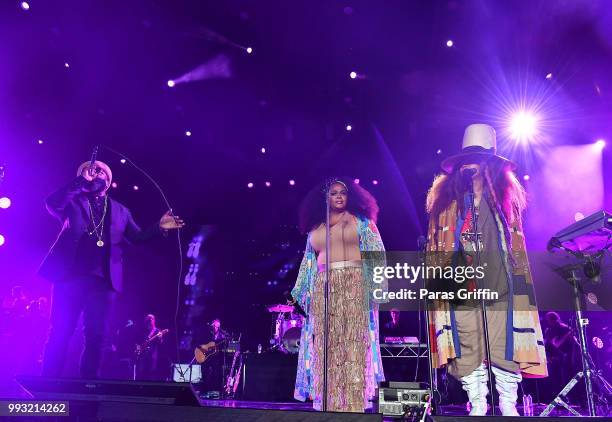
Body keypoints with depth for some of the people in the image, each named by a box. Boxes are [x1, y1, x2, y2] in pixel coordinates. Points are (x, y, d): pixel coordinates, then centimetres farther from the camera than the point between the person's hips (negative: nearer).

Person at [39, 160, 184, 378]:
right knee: (60, 333, -2)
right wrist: (81, 180, -11)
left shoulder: (121, 210, 19)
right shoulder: (73, 201, 11)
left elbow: (138, 237, 15)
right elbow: (52, 203, -9)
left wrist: (159, 227, -2)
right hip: (70, 274, -2)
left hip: (102, 279, 2)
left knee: (96, 336, 2)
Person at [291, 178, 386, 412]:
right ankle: (328, 404, 4)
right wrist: (300, 293, 17)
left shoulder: (361, 221, 10)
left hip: (354, 285, -3)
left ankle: (353, 404, -4)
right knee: (325, 346, -1)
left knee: (353, 341, -8)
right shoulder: (315, 228, 19)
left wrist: (378, 282, -10)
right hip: (323, 288, 3)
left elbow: (376, 254, 3)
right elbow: (309, 262, 20)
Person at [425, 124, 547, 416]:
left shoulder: (504, 193, 13)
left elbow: (516, 240, 13)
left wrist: (520, 278, 4)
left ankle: (508, 406, 11)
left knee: (504, 348, -1)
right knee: (466, 350, 2)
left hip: (498, 282, 0)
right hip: (460, 285, 0)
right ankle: (477, 406, 13)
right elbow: (436, 241, 11)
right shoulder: (447, 195, 11)